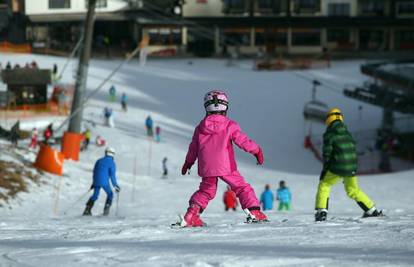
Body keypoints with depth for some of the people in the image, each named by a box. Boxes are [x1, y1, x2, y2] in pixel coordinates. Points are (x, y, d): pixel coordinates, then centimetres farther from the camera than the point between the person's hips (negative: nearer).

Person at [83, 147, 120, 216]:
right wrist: (115, 186, -2)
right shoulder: (112, 163, -3)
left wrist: (93, 183, 30)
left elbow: (94, 172, 20)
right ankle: (106, 210, 4)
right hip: (104, 182, -5)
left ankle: (87, 210, 7)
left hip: (96, 181, 5)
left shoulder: (99, 161, 15)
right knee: (110, 194, 16)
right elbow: (112, 175, -8)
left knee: (95, 195, 18)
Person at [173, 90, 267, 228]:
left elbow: (193, 148, 15)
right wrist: (256, 150, 6)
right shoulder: (230, 126, -5)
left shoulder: (200, 128, 6)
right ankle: (254, 212, -1)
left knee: (205, 191, 17)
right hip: (226, 167, -4)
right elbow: (242, 141, -7)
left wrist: (188, 162, 30)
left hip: (206, 168, 4)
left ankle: (191, 215, 7)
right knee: (241, 187, 6)